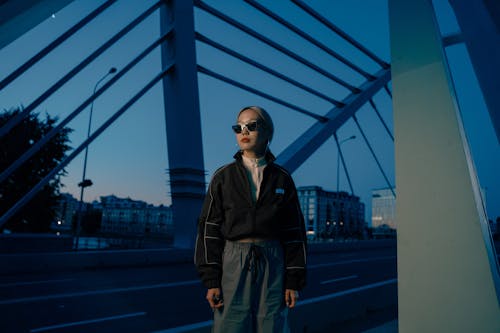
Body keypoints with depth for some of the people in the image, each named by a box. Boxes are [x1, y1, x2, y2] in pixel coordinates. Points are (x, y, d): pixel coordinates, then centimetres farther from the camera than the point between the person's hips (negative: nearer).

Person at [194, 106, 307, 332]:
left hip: (273, 266, 1)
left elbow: (294, 231, 6)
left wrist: (294, 281, 2)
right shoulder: (223, 177, 4)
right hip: (233, 265, 0)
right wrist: (210, 280, -5)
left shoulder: (282, 179, 5)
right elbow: (209, 228, 1)